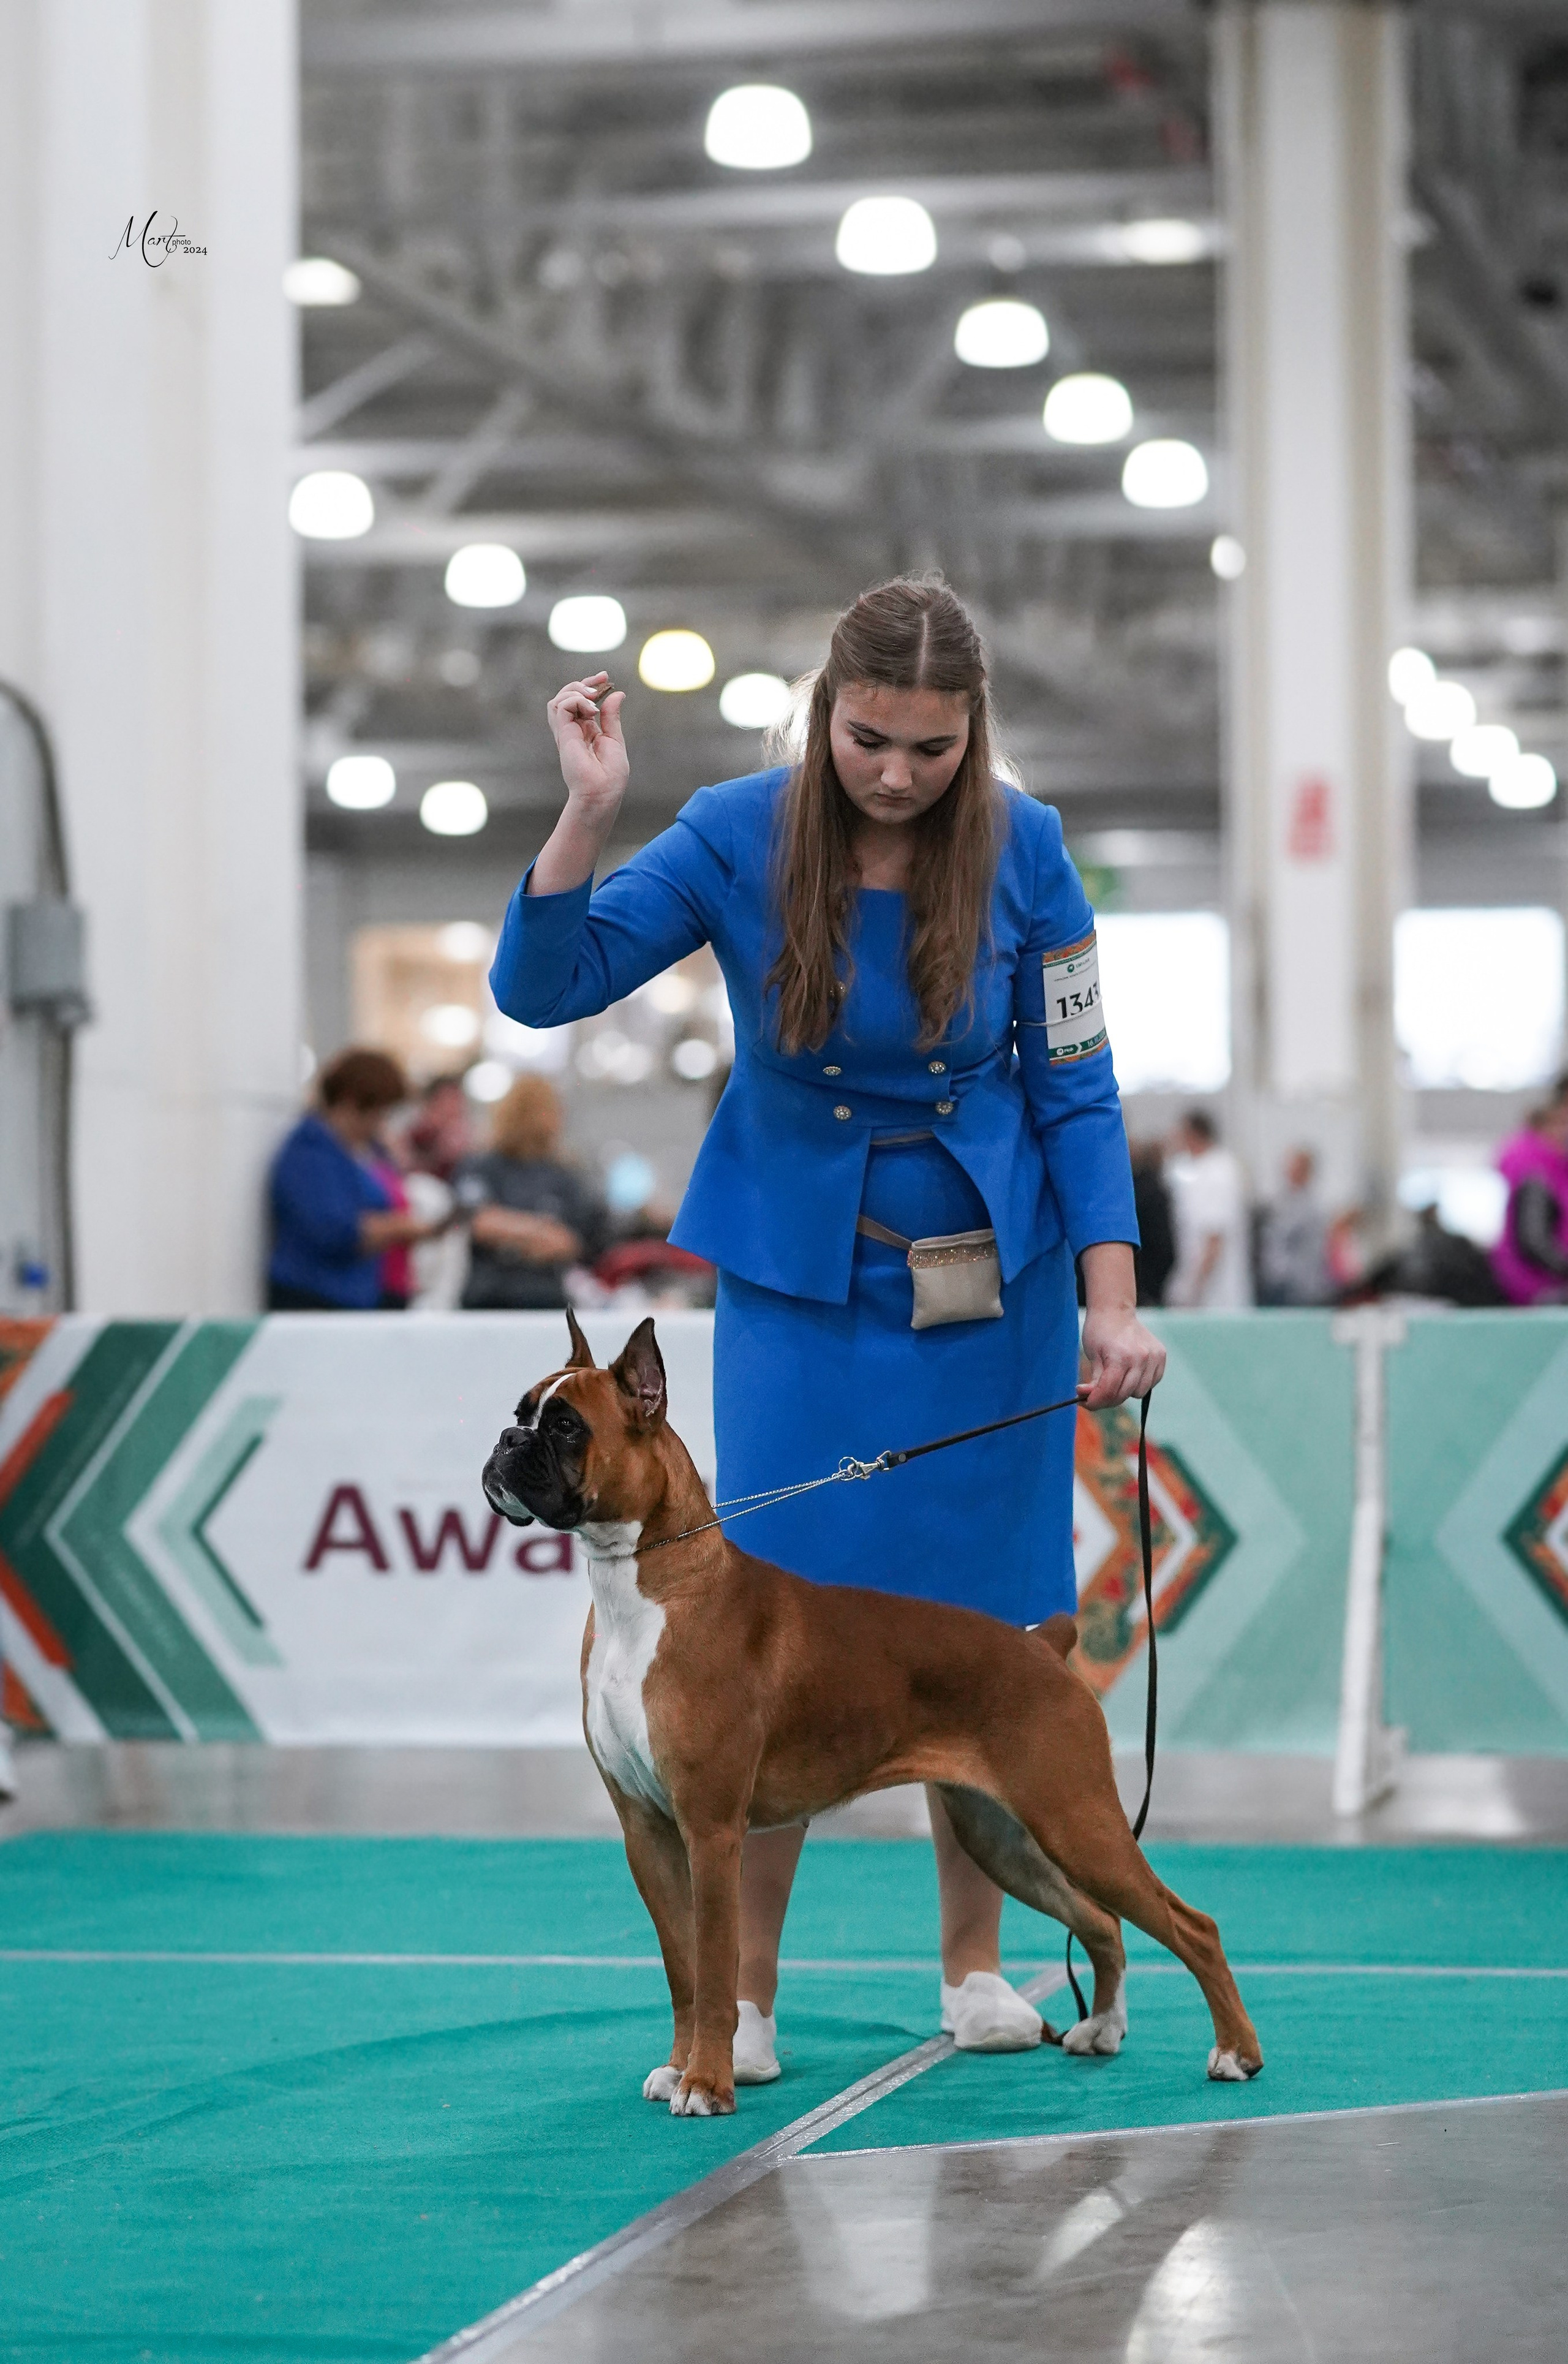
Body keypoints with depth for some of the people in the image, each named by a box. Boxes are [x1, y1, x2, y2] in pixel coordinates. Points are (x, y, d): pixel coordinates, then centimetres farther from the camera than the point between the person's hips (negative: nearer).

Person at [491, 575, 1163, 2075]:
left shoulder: (1022, 850, -9)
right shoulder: (739, 837, -11)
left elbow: (1075, 1091, -4)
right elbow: (541, 988, -13)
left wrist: (1112, 1301, -12)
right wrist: (588, 813, -26)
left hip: (989, 1288, 1)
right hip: (797, 1288, -1)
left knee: (976, 1630, 5)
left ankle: (975, 1962, 22)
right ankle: (742, 1991, 3)